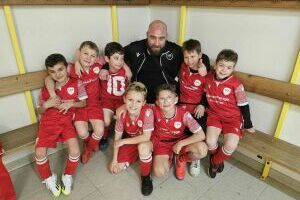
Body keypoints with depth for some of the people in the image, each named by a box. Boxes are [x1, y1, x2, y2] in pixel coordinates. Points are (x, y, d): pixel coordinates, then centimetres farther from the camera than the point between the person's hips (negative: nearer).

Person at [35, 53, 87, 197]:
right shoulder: (46, 88, 7)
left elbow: (84, 103, 4)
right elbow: (40, 111, 12)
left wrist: (71, 104, -14)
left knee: (74, 151, -19)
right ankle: (48, 179, 19)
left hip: (67, 120, -2)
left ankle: (67, 177, 12)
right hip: (49, 122, 2)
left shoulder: (76, 84, 0)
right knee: (39, 153, -11)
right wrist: (47, 104, -10)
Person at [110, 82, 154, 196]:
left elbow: (146, 137, -32)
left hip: (144, 142, -4)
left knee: (143, 146, -38)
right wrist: (114, 159, -7)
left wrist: (123, 141, -26)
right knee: (117, 167, -6)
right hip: (130, 142, 4)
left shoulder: (147, 112, -31)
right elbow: (117, 137, -9)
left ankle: (146, 176, -8)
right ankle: (136, 155, 24)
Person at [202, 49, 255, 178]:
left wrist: (248, 125, 1)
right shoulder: (208, 78, -3)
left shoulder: (236, 84, -14)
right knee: (210, 142, -20)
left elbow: (244, 105, -6)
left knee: (231, 145, -23)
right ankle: (218, 159, 17)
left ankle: (214, 161, 10)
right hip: (214, 115, 2)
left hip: (232, 117, -2)